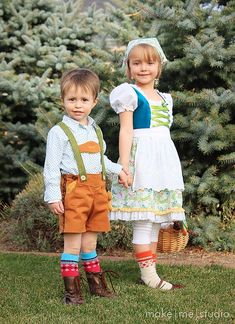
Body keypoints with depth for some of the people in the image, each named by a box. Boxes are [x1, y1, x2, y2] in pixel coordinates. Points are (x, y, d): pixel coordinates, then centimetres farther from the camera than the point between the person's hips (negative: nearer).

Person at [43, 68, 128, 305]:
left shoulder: (95, 130, 15)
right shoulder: (59, 132, -7)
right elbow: (51, 167, -10)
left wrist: (117, 170, 20)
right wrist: (53, 196, -15)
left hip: (97, 189, 6)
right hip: (73, 189, -6)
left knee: (90, 242, 16)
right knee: (72, 243, -4)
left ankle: (96, 283, 26)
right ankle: (71, 290, 3)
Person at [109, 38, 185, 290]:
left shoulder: (164, 98, 17)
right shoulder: (130, 94, -3)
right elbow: (126, 130, -8)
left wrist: (170, 168, 19)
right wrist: (124, 165, -16)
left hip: (164, 159, 7)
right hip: (141, 158, -7)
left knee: (155, 218, 9)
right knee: (142, 220, -8)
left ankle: (149, 271, 15)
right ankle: (148, 275, -3)